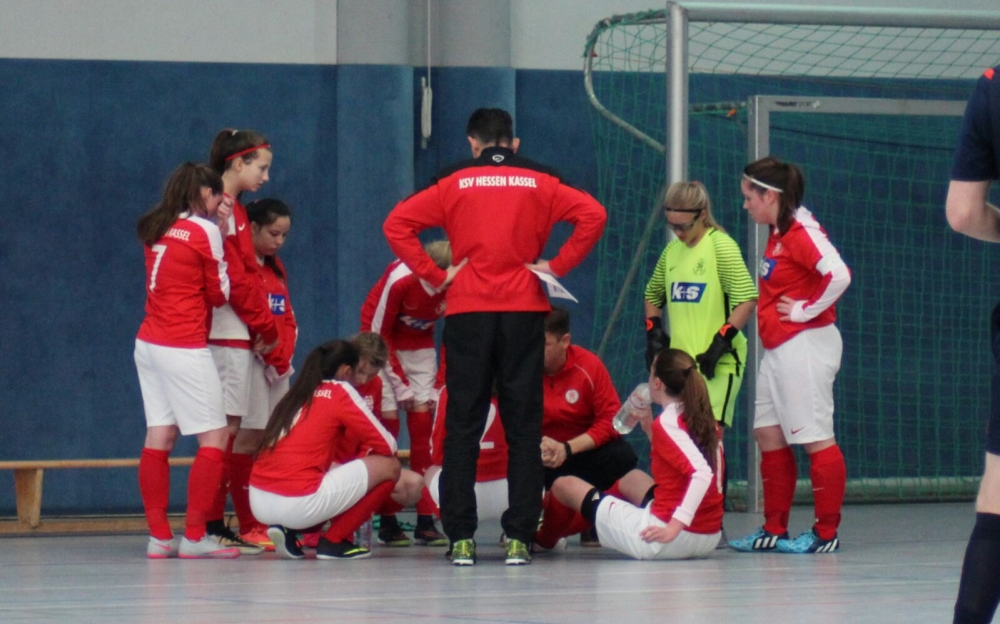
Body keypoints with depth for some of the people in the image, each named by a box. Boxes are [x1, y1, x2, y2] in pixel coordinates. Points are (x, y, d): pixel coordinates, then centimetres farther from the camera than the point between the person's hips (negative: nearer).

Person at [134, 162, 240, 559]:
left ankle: (159, 536, 5)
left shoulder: (156, 229, 8)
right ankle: (194, 537, -6)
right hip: (185, 350, -7)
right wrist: (225, 242, 5)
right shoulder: (205, 230, -9)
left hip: (149, 344, 7)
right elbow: (219, 294, -3)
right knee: (214, 439, -1)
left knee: (158, 438, 6)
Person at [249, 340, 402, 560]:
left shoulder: (295, 395, 21)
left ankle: (286, 532, 11)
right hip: (298, 504, -7)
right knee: (389, 466, 5)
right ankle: (333, 541, 5)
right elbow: (387, 445, 4)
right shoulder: (340, 391, 2)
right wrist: (364, 453, 25)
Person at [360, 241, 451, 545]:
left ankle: (425, 521, -5)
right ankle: (387, 522, -6)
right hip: (383, 344, -4)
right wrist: (401, 387, -16)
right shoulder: (399, 280, -31)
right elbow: (378, 333, -18)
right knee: (388, 421, -10)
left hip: (420, 346, 4)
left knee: (423, 422, -5)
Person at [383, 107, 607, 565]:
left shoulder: (454, 185, 6)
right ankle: (518, 537, -2)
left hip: (467, 312, 0)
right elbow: (593, 215, -5)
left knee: (462, 427, 3)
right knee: (523, 427, 3)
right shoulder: (539, 184, 6)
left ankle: (460, 538, -3)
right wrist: (556, 266, -1)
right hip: (524, 310, 0)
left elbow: (397, 223, -3)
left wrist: (434, 275, -1)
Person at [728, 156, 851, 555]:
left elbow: (838, 275, -28)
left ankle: (826, 533, 0)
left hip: (805, 345, -10)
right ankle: (774, 530, 18)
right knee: (767, 433, 11)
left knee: (816, 438, -4)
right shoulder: (778, 235, 14)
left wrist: (805, 310, -19)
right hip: (778, 350, 10)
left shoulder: (801, 233, -16)